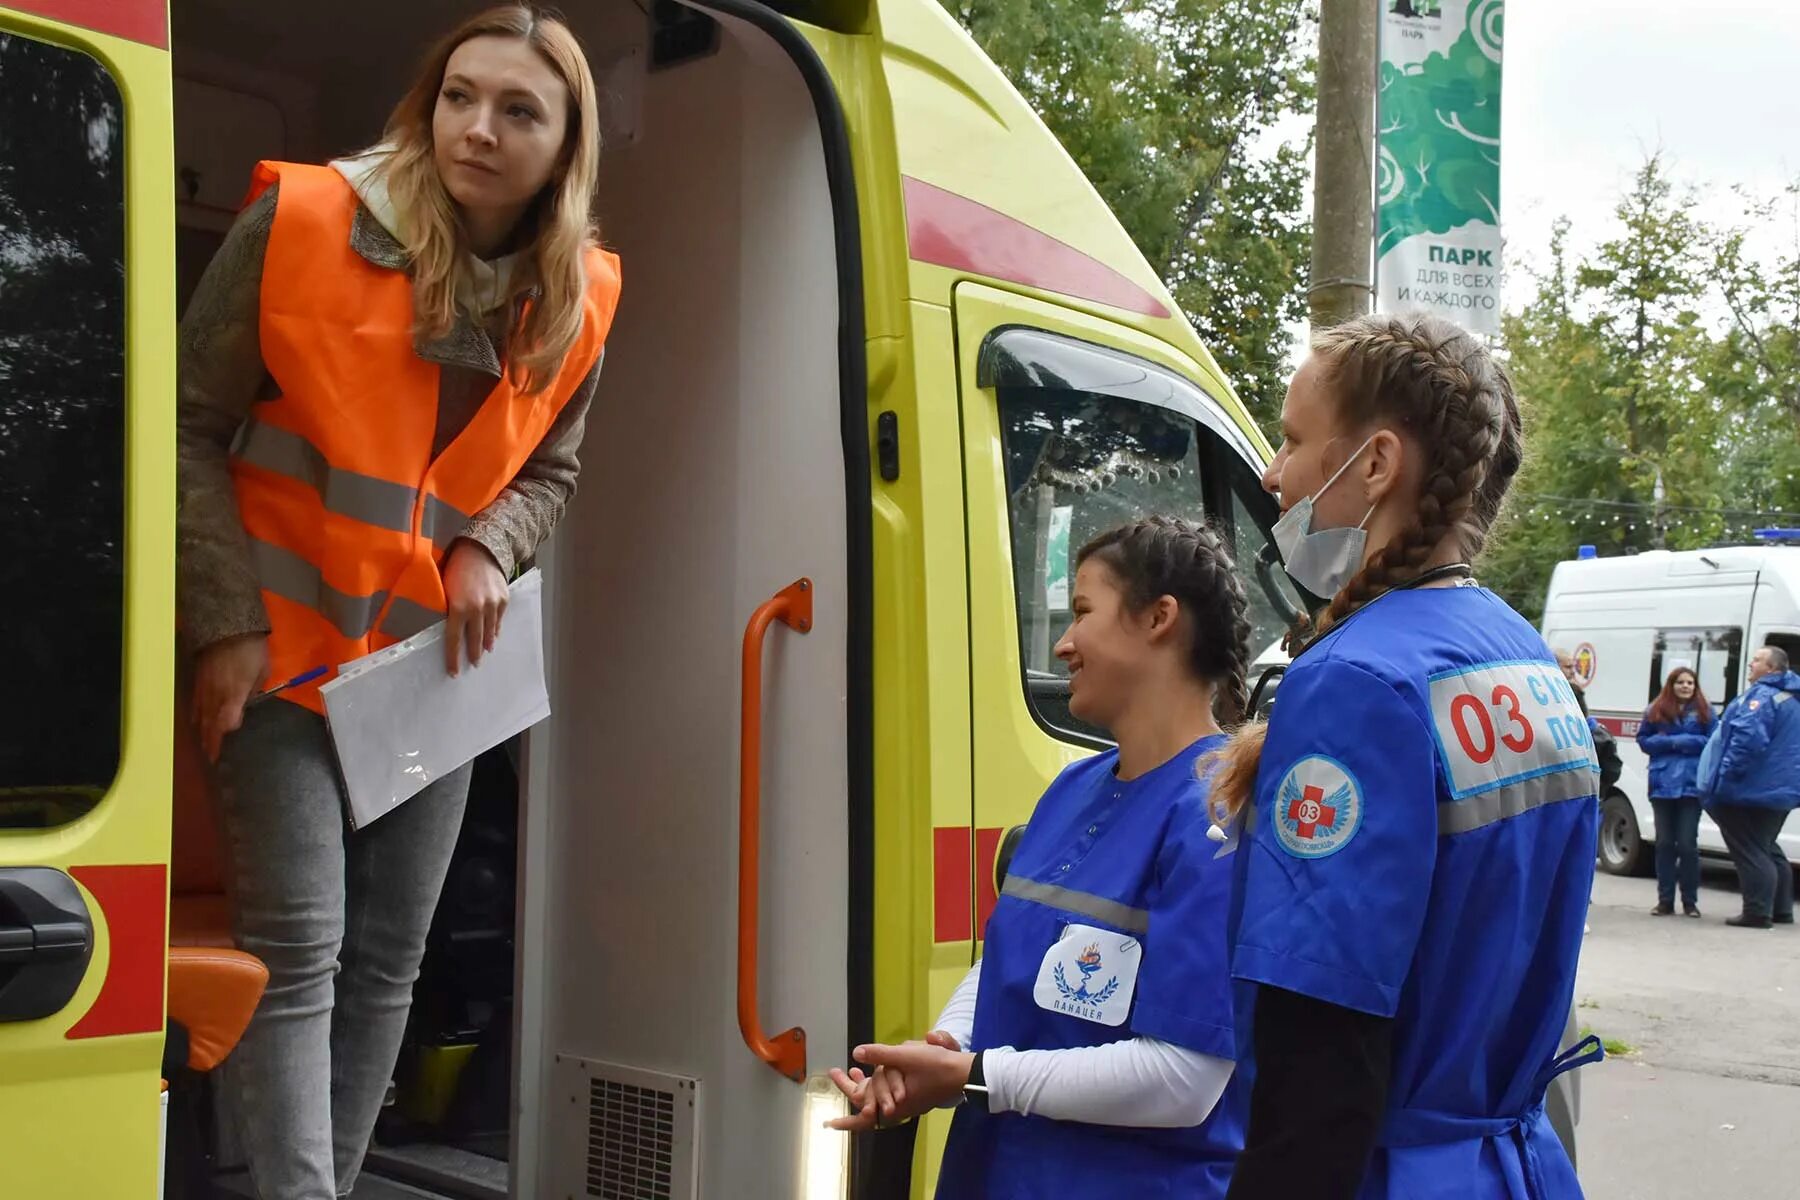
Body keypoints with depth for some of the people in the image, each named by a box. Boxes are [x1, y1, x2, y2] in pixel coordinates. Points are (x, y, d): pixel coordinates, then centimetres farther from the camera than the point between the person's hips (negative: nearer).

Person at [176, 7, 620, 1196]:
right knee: (296, 953, -10)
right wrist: (227, 624, -14)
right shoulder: (302, 222, -13)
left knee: (387, 961, 10)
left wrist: (489, 551, -9)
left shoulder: (578, 299, -1)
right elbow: (193, 424, -9)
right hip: (282, 650, -4)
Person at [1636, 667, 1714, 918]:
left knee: (1687, 843, -3)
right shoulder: (1655, 710, 9)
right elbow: (1644, 740, 7)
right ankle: (1665, 900, 11)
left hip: (1692, 784, -2)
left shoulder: (1705, 711, 4)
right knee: (1664, 842, 5)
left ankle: (1690, 901, 8)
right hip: (1662, 783, 2)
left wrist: (1679, 741, -11)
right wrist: (1668, 743, -10)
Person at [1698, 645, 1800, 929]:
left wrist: (1725, 777, -25)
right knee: (1770, 850, 20)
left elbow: (1749, 739, -30)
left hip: (1752, 790, -10)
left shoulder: (1762, 696, -19)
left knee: (1750, 852, -4)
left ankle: (1757, 912, -4)